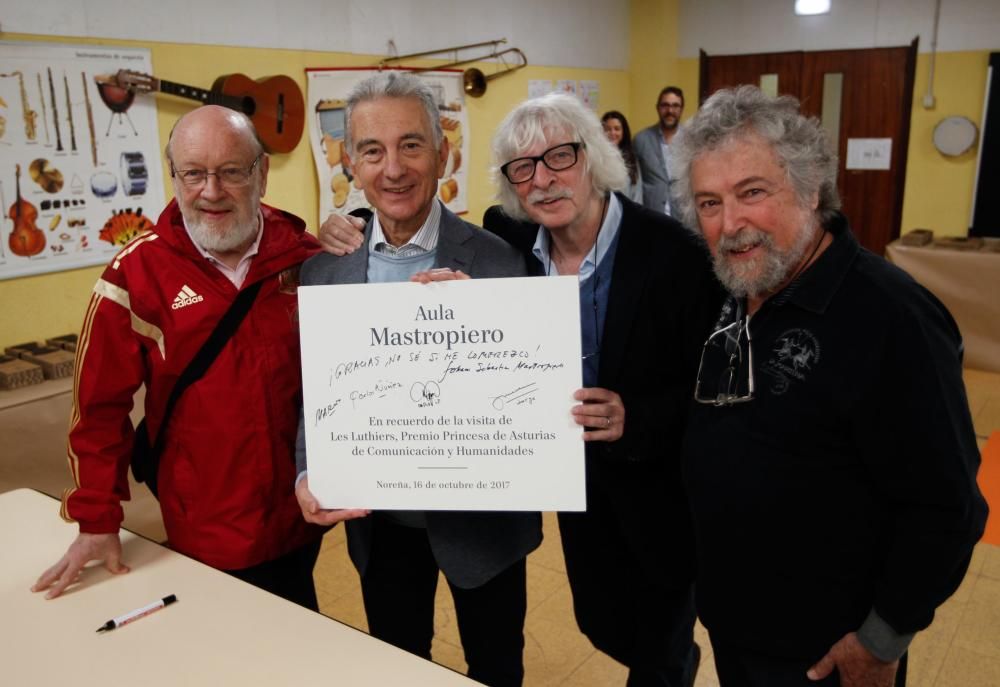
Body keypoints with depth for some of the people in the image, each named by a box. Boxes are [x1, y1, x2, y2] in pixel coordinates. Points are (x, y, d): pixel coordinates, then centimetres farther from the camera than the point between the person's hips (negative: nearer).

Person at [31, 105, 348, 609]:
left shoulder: (307, 258, -6)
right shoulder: (137, 271, -11)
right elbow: (100, 404, -5)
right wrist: (98, 521, -3)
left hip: (299, 519, 2)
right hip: (203, 536, -2)